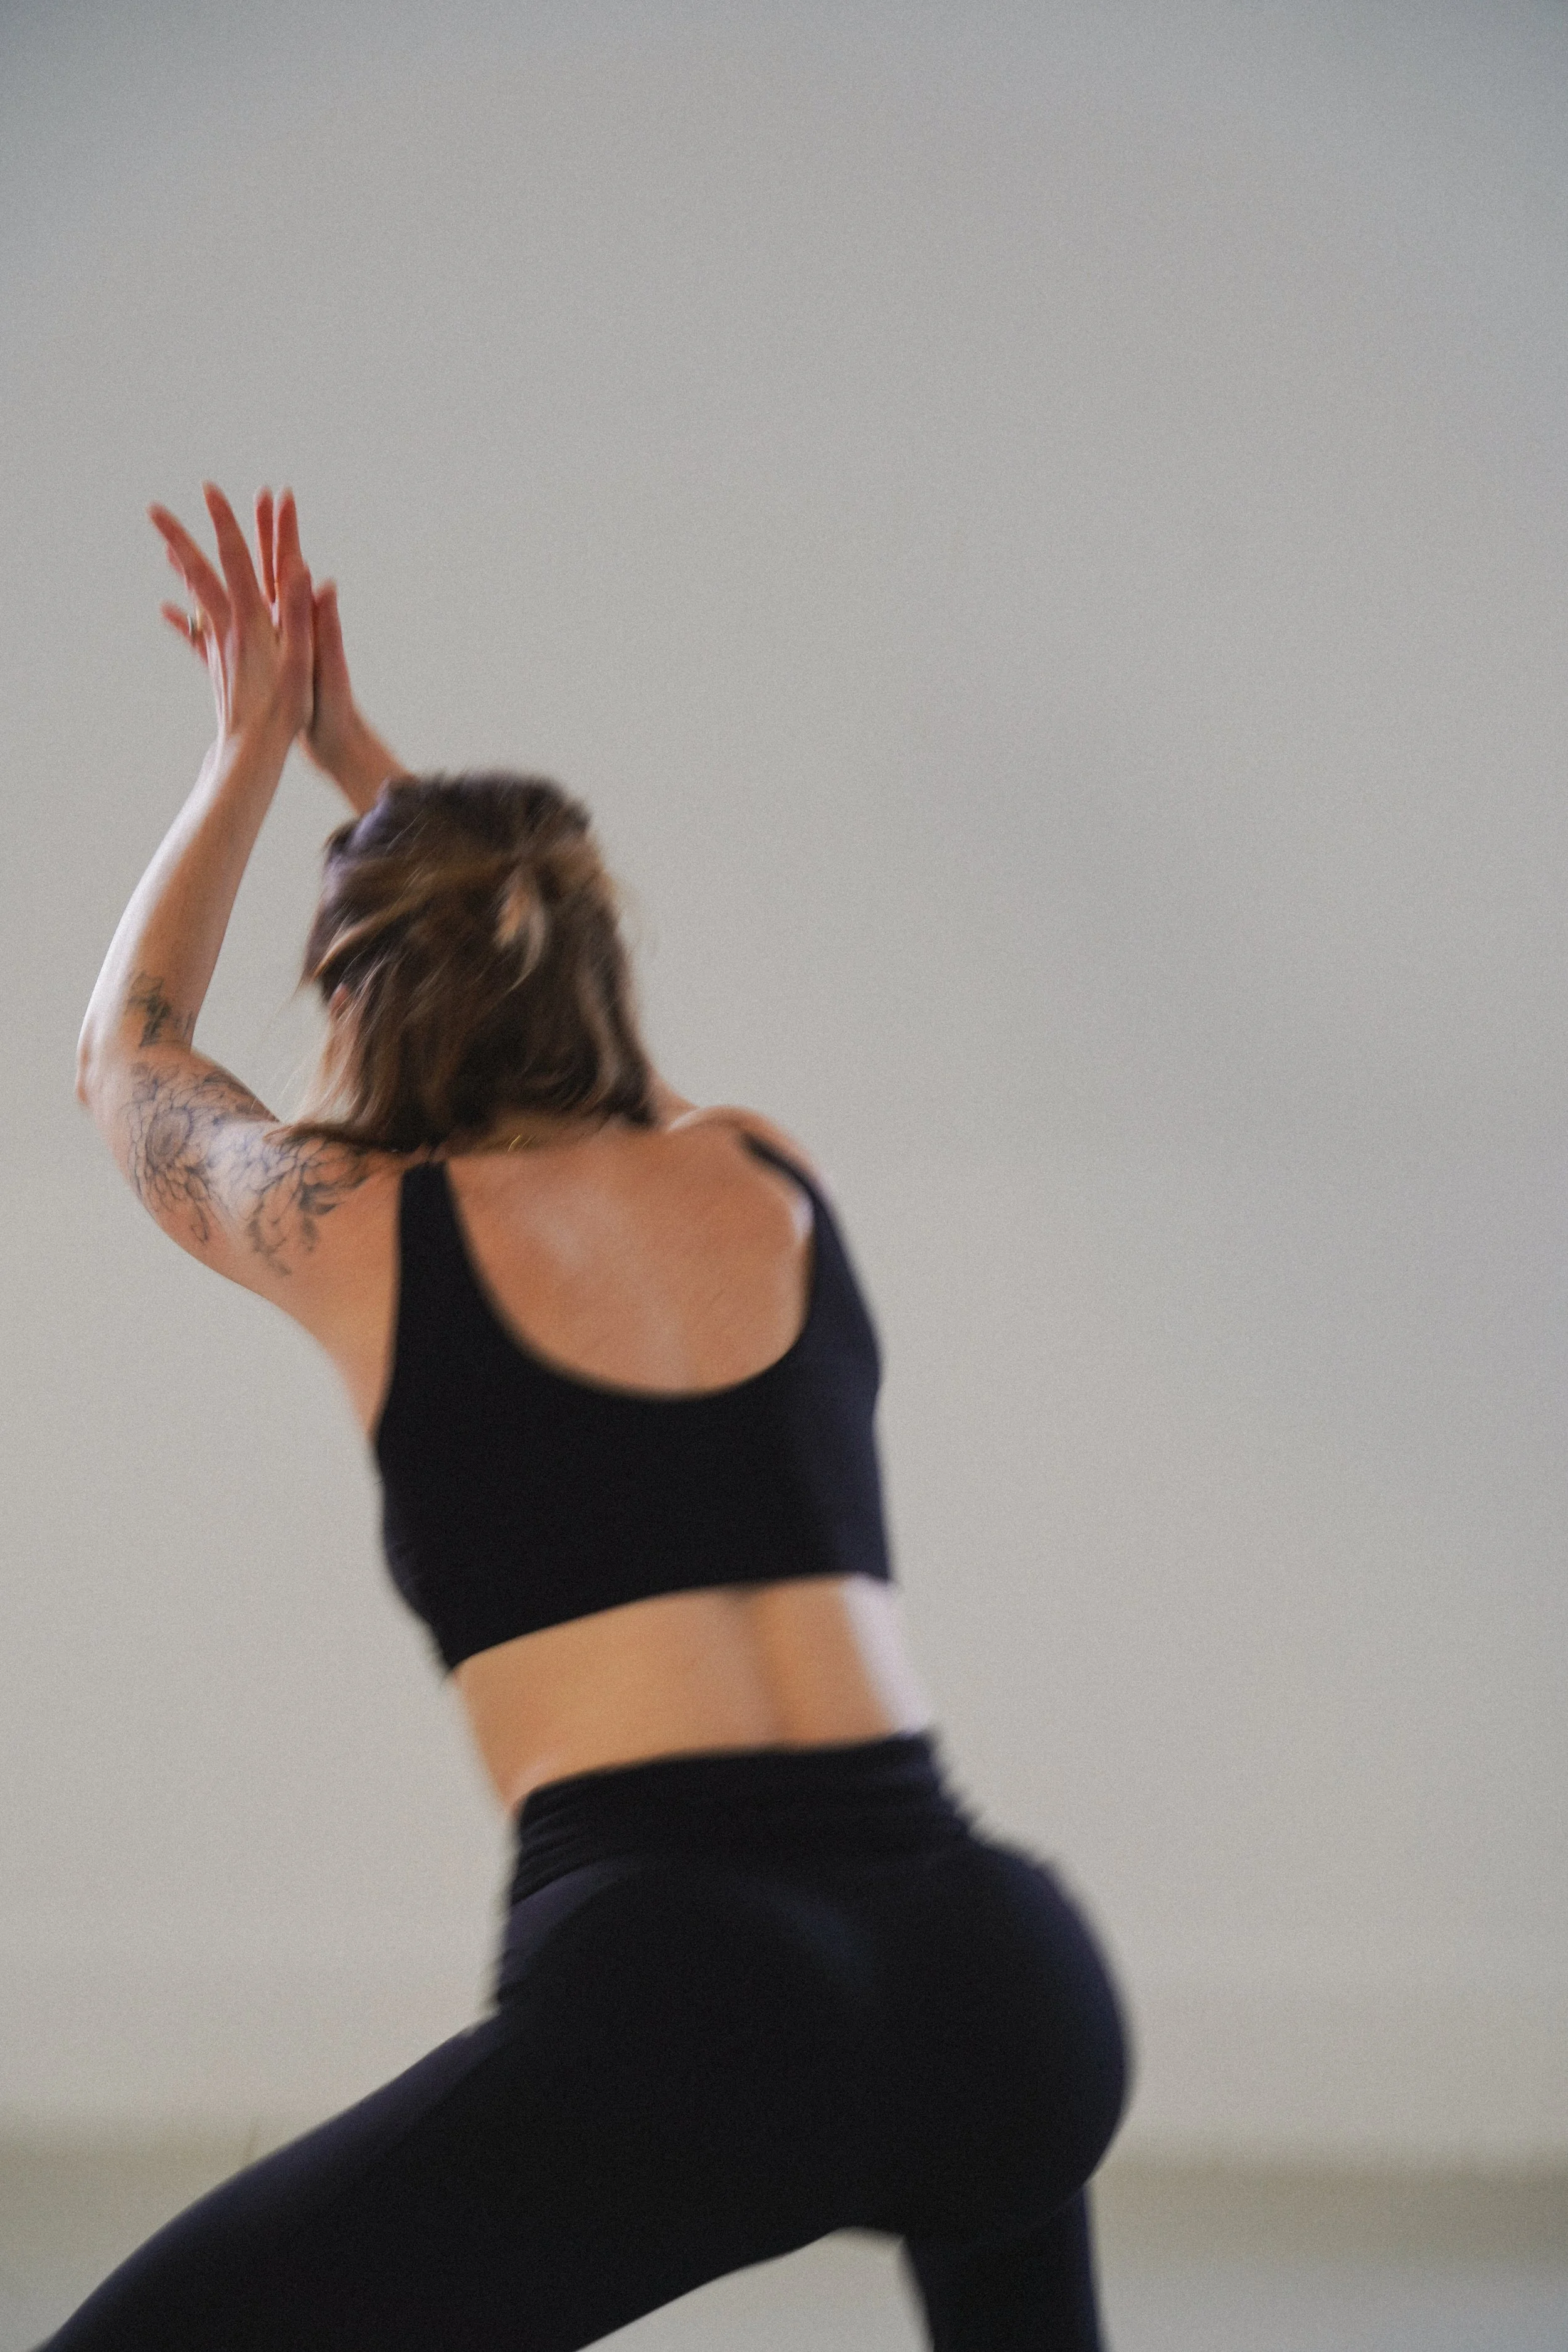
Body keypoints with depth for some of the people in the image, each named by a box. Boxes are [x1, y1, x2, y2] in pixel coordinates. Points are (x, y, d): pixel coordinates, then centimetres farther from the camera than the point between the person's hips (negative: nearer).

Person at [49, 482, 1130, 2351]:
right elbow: (537, 972, 46)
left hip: (667, 1994, -5)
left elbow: (128, 1054, 34)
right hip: (1002, 1984, 5)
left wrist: (250, 752, 43)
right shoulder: (770, 1175, 20)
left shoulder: (364, 1234, 10)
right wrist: (355, 755, 49)